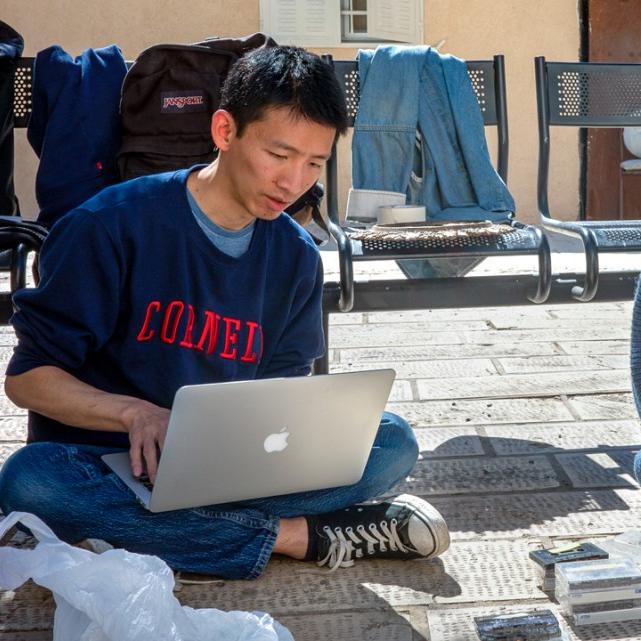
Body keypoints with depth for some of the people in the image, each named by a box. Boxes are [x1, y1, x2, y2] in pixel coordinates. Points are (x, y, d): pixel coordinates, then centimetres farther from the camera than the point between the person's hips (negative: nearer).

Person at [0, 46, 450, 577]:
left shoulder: (296, 257, 2)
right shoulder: (114, 224, -12)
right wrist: (133, 412, -28)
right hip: (109, 462, -2)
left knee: (393, 442, -14)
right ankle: (297, 537, -26)